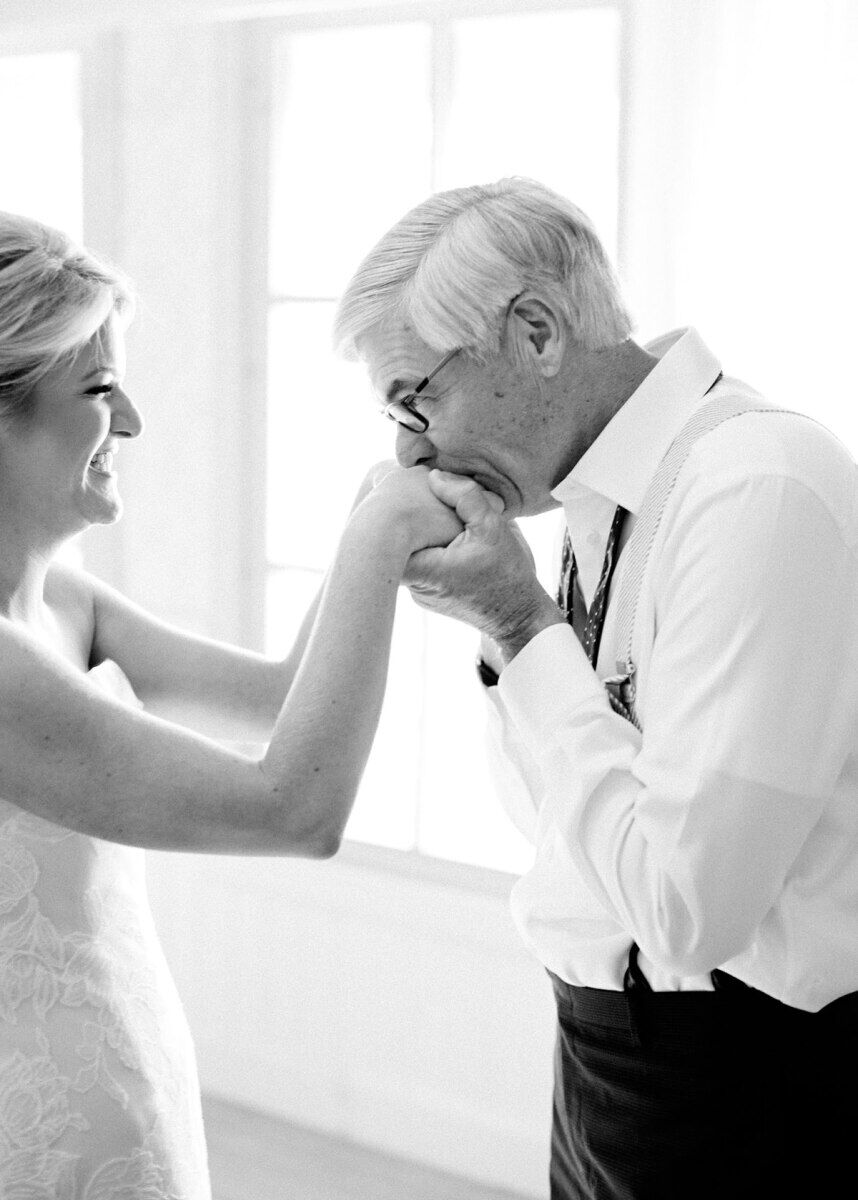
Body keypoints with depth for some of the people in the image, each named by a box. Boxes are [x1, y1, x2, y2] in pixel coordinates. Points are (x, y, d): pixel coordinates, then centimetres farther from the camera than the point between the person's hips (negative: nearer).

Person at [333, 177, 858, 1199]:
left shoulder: (761, 487, -22)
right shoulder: (606, 500, 4)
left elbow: (687, 905, -27)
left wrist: (521, 625, -18)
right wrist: (500, 618, -3)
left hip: (737, 1097, -7)